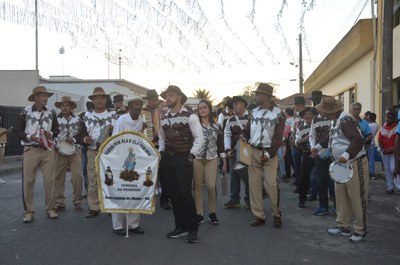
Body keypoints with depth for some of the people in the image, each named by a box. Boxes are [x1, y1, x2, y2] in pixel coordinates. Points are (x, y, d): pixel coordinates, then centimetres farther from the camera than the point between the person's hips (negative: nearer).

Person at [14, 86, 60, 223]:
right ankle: (29, 211, 12)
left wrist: (51, 134, -8)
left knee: (50, 180, 3)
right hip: (30, 150, -2)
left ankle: (50, 208, 15)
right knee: (28, 181, 0)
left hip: (47, 150, 2)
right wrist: (29, 137, -16)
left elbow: (56, 129, 14)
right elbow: (17, 131, 0)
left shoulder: (51, 112, 4)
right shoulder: (25, 112, -4)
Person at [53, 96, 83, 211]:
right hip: (60, 152, 0)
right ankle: (59, 203, 15)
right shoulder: (55, 119, 4)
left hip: (75, 151, 0)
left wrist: (73, 139, -12)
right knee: (58, 178, 4)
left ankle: (77, 201, 7)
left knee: (77, 176, -6)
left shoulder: (77, 119, 8)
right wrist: (58, 146, -10)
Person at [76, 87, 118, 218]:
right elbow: (79, 134, 11)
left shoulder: (114, 115, 4)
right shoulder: (87, 116, 8)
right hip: (93, 153, 1)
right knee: (92, 181, 3)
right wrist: (84, 139, -9)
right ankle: (94, 208, 13)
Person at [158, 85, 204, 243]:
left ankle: (192, 229, 7)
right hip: (167, 159, 6)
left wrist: (192, 155, -15)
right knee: (173, 194, 10)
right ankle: (180, 226, 22)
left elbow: (199, 138, -8)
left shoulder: (190, 116, -6)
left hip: (183, 158, -6)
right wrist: (161, 153, 8)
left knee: (185, 193, -8)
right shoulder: (164, 119, 12)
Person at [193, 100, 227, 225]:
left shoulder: (217, 126, 5)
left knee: (211, 186, -8)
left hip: (212, 159, 0)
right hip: (196, 158, 0)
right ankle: (199, 214, 14)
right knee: (198, 186, 4)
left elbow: (221, 145, 7)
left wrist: (224, 164, 5)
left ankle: (212, 213, 11)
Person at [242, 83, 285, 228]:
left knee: (271, 185, -8)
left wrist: (268, 154, -17)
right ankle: (259, 216, 13)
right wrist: (243, 137, -7)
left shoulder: (278, 114, -3)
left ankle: (276, 214, 13)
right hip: (253, 152, 4)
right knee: (254, 184, 4)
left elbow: (278, 137, -7)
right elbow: (247, 130, 17)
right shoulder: (254, 112, 10)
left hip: (269, 153, -4)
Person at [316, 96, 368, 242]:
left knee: (357, 197, 0)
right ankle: (343, 226, 24)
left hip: (355, 163, -10)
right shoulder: (335, 120, 10)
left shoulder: (345, 119, -20)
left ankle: (360, 230, 13)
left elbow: (358, 140, -31)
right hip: (341, 164, 10)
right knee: (341, 195, 13)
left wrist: (346, 155, -41)